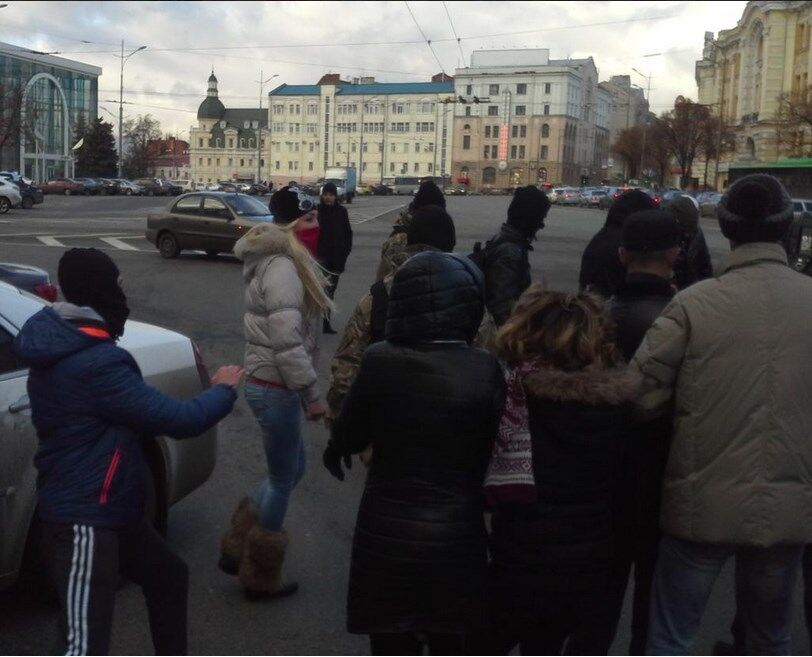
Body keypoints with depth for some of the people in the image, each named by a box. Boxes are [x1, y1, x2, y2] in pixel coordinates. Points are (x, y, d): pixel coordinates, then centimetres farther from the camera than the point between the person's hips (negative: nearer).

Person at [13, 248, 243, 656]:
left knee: (169, 578, 27)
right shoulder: (95, 363, -24)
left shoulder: (64, 347, 7)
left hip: (106, 510, 11)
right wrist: (223, 390, -2)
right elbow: (180, 420, -21)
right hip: (83, 518, -11)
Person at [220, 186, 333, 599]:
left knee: (291, 469, 21)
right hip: (275, 387, -10)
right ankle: (260, 577, 21)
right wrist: (311, 393, -20)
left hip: (271, 383, 10)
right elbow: (286, 340, -26)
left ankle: (237, 549, 30)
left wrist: (304, 389, 17)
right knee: (283, 479, 5)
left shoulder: (282, 262, 13)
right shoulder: (283, 268, -20)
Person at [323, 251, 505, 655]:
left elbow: (349, 437, -1)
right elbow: (490, 451, -5)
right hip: (456, 538, 1)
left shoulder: (380, 361, -15)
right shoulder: (486, 370, -14)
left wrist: (334, 451, 22)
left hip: (386, 536, 0)